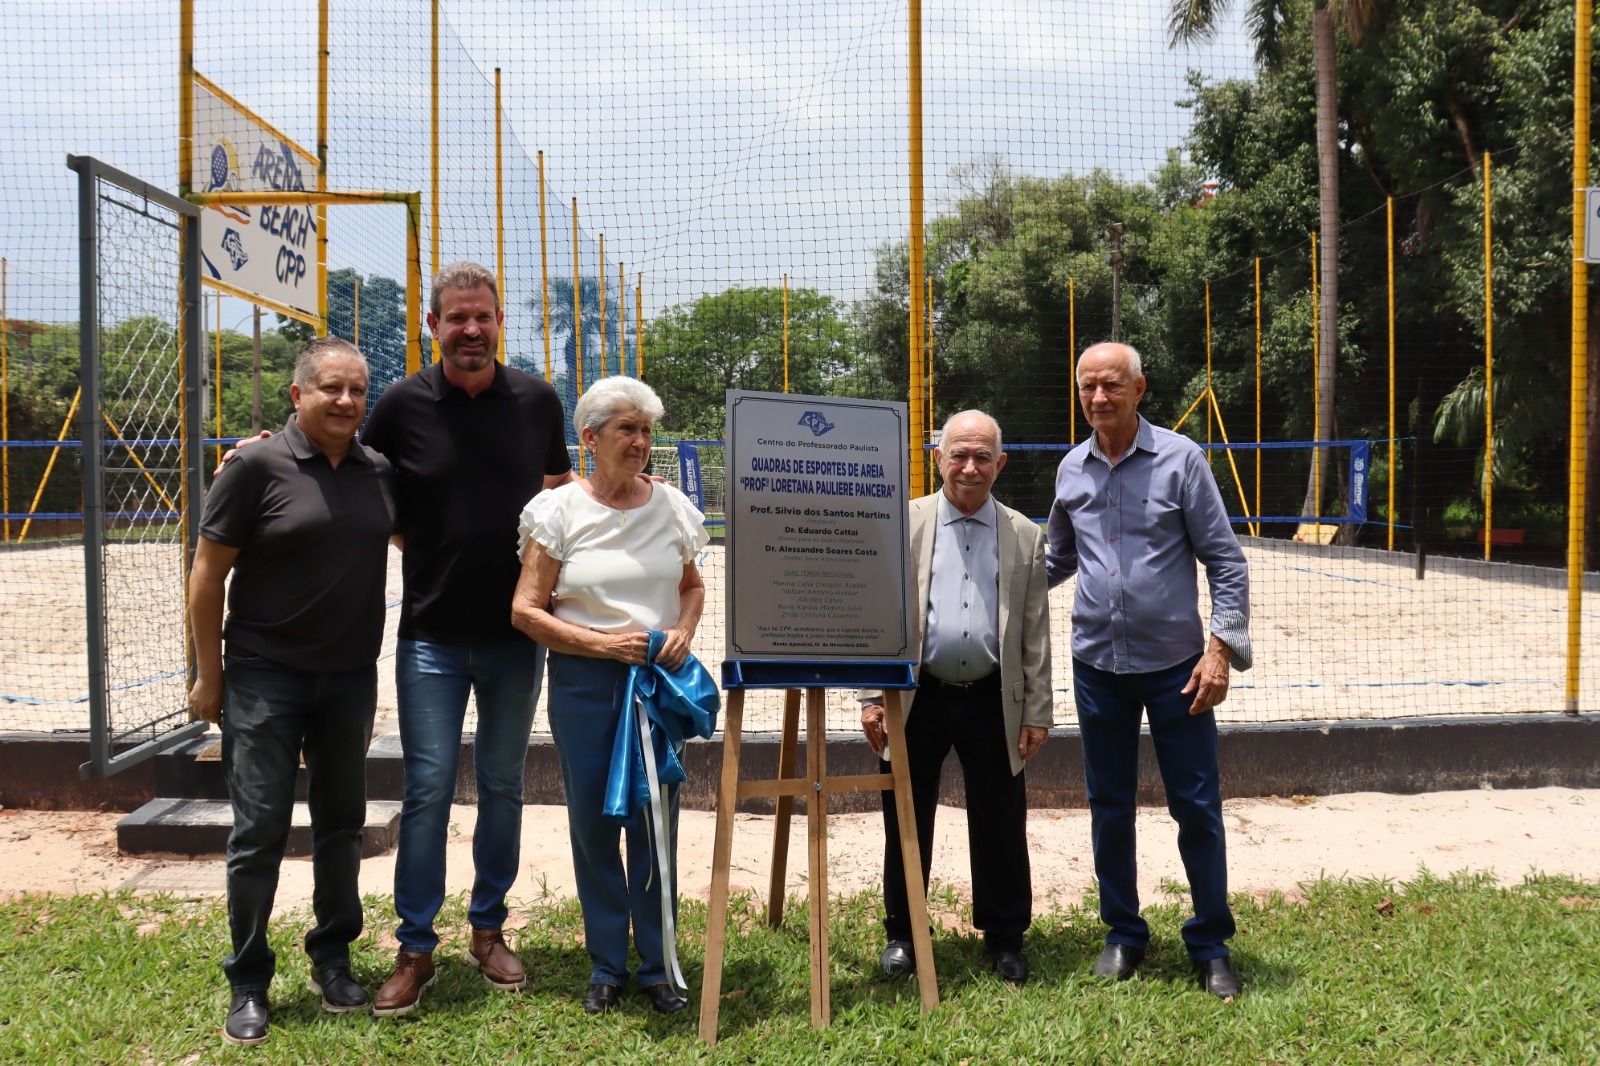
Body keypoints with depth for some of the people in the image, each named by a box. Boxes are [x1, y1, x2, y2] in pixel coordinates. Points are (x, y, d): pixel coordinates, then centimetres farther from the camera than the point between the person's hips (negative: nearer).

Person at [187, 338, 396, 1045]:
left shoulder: (379, 472, 4)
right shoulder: (258, 468, -9)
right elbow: (208, 574, -6)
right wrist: (209, 675, -5)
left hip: (351, 678, 5)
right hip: (266, 677, -4)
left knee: (341, 822, 13)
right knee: (260, 830, 0)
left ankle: (333, 959, 29)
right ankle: (248, 984, 14)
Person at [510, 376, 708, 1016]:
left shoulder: (672, 507, 5)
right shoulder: (559, 510, -3)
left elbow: (693, 586, 18)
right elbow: (526, 609, -5)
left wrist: (684, 631, -3)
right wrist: (605, 642, -15)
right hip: (584, 682, -2)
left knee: (657, 823, 6)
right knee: (593, 824, 7)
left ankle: (657, 965, 20)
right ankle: (606, 965, 22)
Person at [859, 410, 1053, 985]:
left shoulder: (1025, 536, 6)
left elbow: (1035, 634, 6)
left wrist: (1036, 713, 2)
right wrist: (871, 697, -5)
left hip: (992, 701, 1)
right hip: (916, 697, 0)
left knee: (1000, 826, 8)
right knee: (906, 821, 9)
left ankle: (1005, 936, 25)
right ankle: (903, 932, 26)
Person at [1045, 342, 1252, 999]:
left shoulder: (1180, 459, -5)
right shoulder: (1072, 470, 6)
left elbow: (1225, 561, -5)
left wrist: (1220, 648, -13)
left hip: (1175, 664, -3)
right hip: (1097, 665, 3)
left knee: (1197, 808, 3)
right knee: (1109, 809, 11)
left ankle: (1211, 945, 18)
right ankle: (1124, 933, 26)